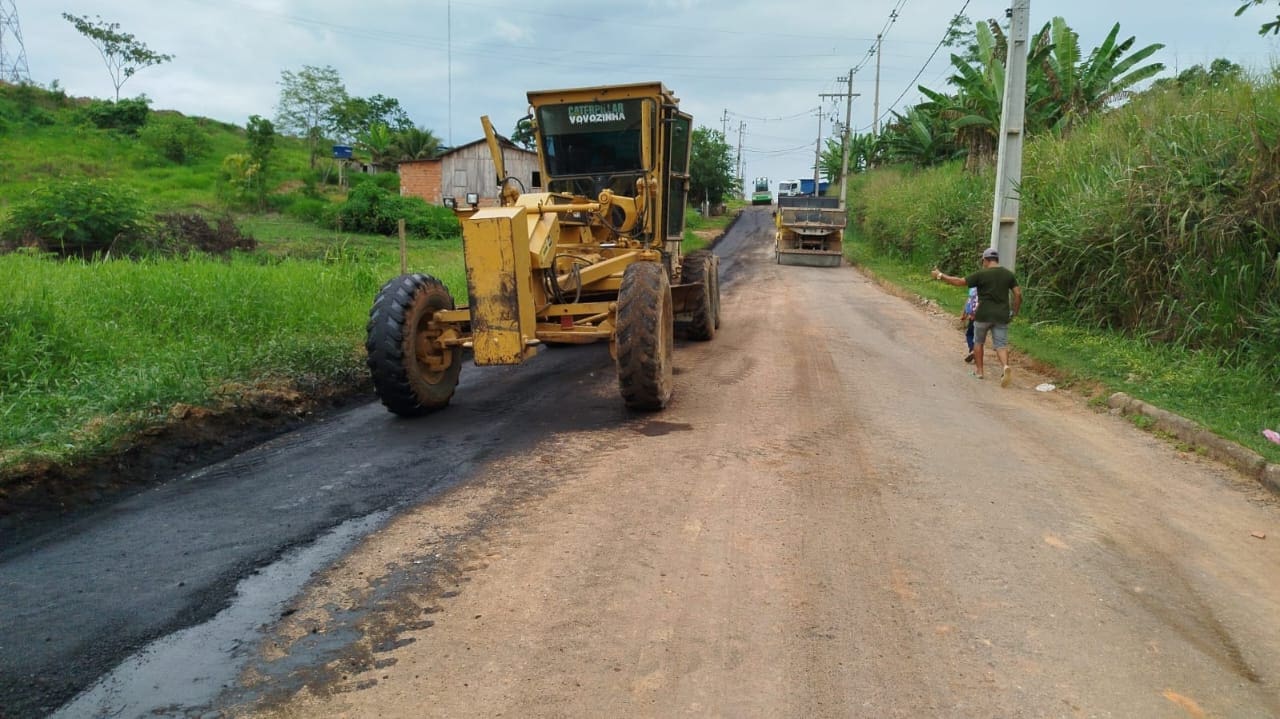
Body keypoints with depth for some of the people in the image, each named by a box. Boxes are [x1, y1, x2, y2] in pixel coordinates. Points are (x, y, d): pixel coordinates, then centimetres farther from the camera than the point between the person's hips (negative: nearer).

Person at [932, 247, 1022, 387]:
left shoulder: (981, 274, -8)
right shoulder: (1008, 274, 5)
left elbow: (959, 282, -8)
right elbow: (1018, 294, 3)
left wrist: (940, 275, 0)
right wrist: (1015, 311, 14)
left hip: (983, 315, -3)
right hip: (1001, 316, 3)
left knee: (978, 342, 17)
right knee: (1001, 344, 2)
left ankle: (978, 370, 23)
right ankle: (1005, 367, -24)